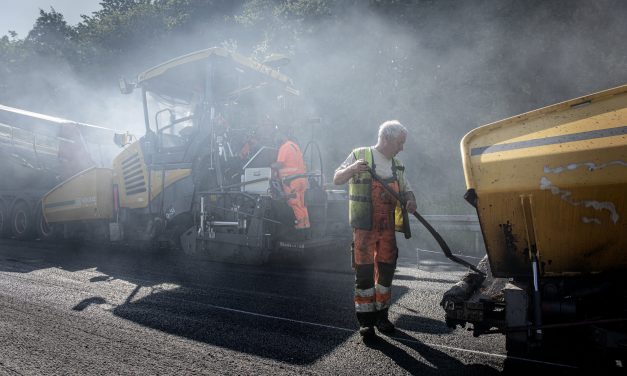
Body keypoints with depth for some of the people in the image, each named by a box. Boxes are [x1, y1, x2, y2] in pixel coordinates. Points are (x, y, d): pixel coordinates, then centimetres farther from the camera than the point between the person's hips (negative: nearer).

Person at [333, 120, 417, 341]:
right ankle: (365, 320, 8)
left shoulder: (397, 165, 15)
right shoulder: (360, 155, -1)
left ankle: (381, 315, 25)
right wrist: (352, 169, -24)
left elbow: (405, 189, 20)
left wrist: (410, 201, -4)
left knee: (386, 270, 10)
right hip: (364, 226, -5)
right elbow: (337, 179, -2)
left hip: (388, 227, 6)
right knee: (364, 273, -2)